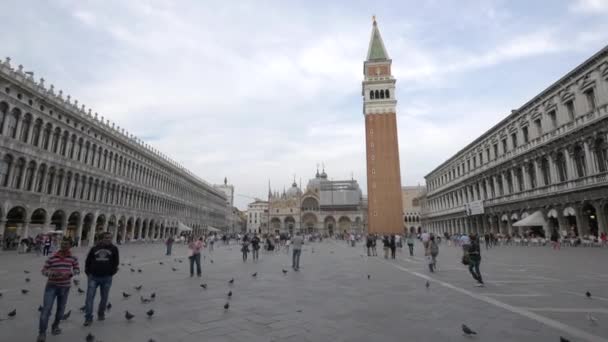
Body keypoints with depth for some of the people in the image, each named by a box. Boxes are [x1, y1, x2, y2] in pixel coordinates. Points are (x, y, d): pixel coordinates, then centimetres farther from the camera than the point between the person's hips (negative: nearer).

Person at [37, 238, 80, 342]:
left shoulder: (73, 259, -5)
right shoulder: (52, 258, -8)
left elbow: (77, 270, 2)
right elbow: (43, 270, -2)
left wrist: (69, 273, -18)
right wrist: (51, 273, -23)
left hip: (65, 287, 2)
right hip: (51, 285, -2)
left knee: (61, 309, 14)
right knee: (46, 308, -9)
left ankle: (55, 326, 38)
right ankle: (42, 333, 2)